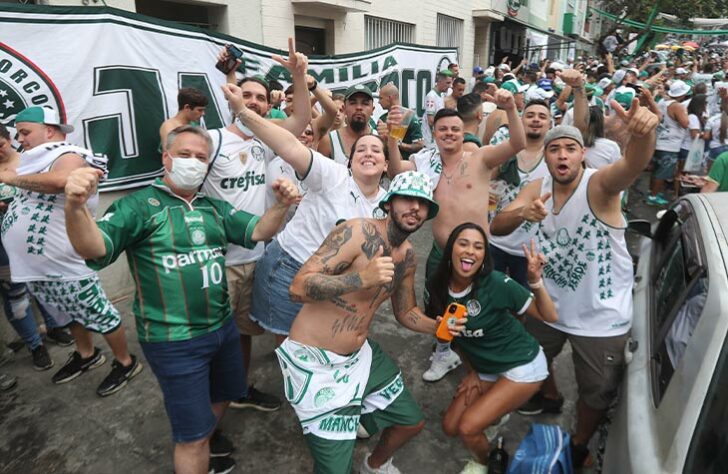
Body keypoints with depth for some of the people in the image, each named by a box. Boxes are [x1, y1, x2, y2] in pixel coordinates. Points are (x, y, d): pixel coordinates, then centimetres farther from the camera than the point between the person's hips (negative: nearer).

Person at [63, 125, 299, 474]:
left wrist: (281, 205, -18)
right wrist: (76, 206, -44)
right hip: (174, 341, -6)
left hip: (222, 327, 7)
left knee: (221, 398, 28)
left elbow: (257, 231, 2)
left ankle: (203, 443, 56)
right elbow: (93, 249, -23)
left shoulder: (214, 207, 7)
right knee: (194, 437, 7)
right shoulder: (139, 205, -12)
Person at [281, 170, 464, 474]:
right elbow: (298, 288, -28)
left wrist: (437, 326, -2)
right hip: (314, 360, -8)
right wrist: (361, 279, -41)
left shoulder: (408, 257, 4)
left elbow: (405, 311, 17)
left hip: (361, 355, 8)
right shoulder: (357, 232, -22)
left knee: (412, 423, 21)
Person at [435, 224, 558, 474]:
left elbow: (550, 317, -21)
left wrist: (535, 280, -36)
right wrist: (472, 372, 8)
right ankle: (499, 411, 31)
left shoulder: (496, 283, -27)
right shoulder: (438, 287, -12)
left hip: (522, 366, -6)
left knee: (467, 427, -13)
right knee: (450, 426, 5)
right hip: (485, 368, 6)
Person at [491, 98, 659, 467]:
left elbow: (633, 166, -44)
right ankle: (550, 397, 60)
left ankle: (579, 447, 42)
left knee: (595, 393, 14)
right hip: (549, 304, 5)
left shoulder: (599, 184, -22)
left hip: (601, 316, -4)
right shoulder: (537, 188, -5)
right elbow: (496, 227, -13)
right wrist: (521, 213, -35)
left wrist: (643, 132, -67)